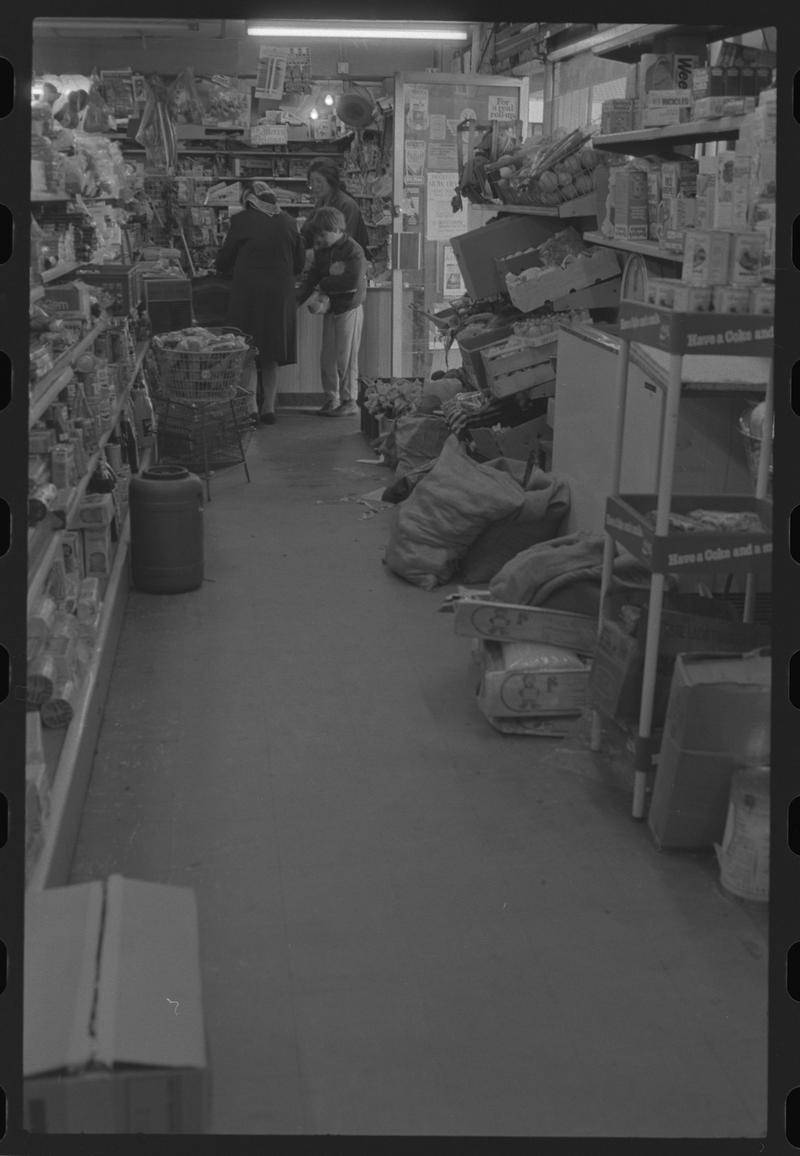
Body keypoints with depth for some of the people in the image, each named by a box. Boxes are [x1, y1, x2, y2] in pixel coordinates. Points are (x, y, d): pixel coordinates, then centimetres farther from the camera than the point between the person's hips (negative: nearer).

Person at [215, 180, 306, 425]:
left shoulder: (241, 221, -5)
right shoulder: (287, 221, 5)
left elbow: (223, 262, 2)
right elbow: (299, 264, 10)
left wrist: (234, 270, 24)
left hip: (248, 292, -3)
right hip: (280, 295, 3)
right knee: (271, 355, 14)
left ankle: (251, 408, 4)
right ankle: (269, 407, 14)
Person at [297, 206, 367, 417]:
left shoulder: (353, 251, -14)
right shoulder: (322, 251, 10)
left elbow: (353, 282, -24)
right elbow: (313, 275, 13)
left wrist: (323, 285, -15)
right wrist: (301, 297, -4)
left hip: (349, 308, -7)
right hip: (330, 308, 7)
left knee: (345, 357, -2)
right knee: (327, 357, 8)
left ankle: (349, 401, 8)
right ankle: (331, 399, 17)